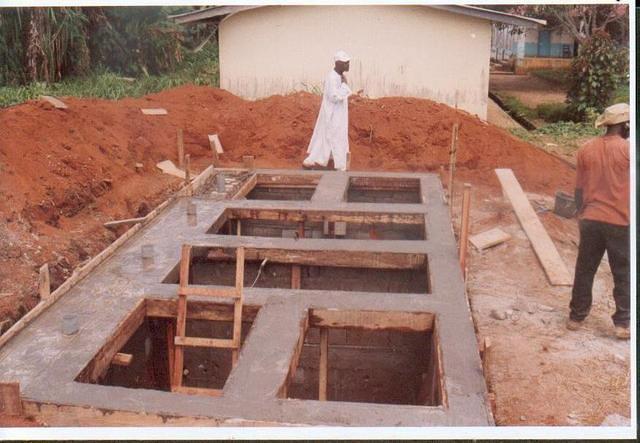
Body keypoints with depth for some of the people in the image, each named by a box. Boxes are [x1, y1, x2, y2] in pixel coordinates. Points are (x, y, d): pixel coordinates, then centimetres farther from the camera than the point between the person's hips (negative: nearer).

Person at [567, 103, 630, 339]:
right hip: (620, 222, -3)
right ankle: (623, 323, 15)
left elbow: (579, 188, 6)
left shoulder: (586, 149, 2)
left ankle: (576, 316, 22)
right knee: (623, 275, 10)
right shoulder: (628, 149, -12)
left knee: (584, 270, 14)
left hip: (591, 220, 4)